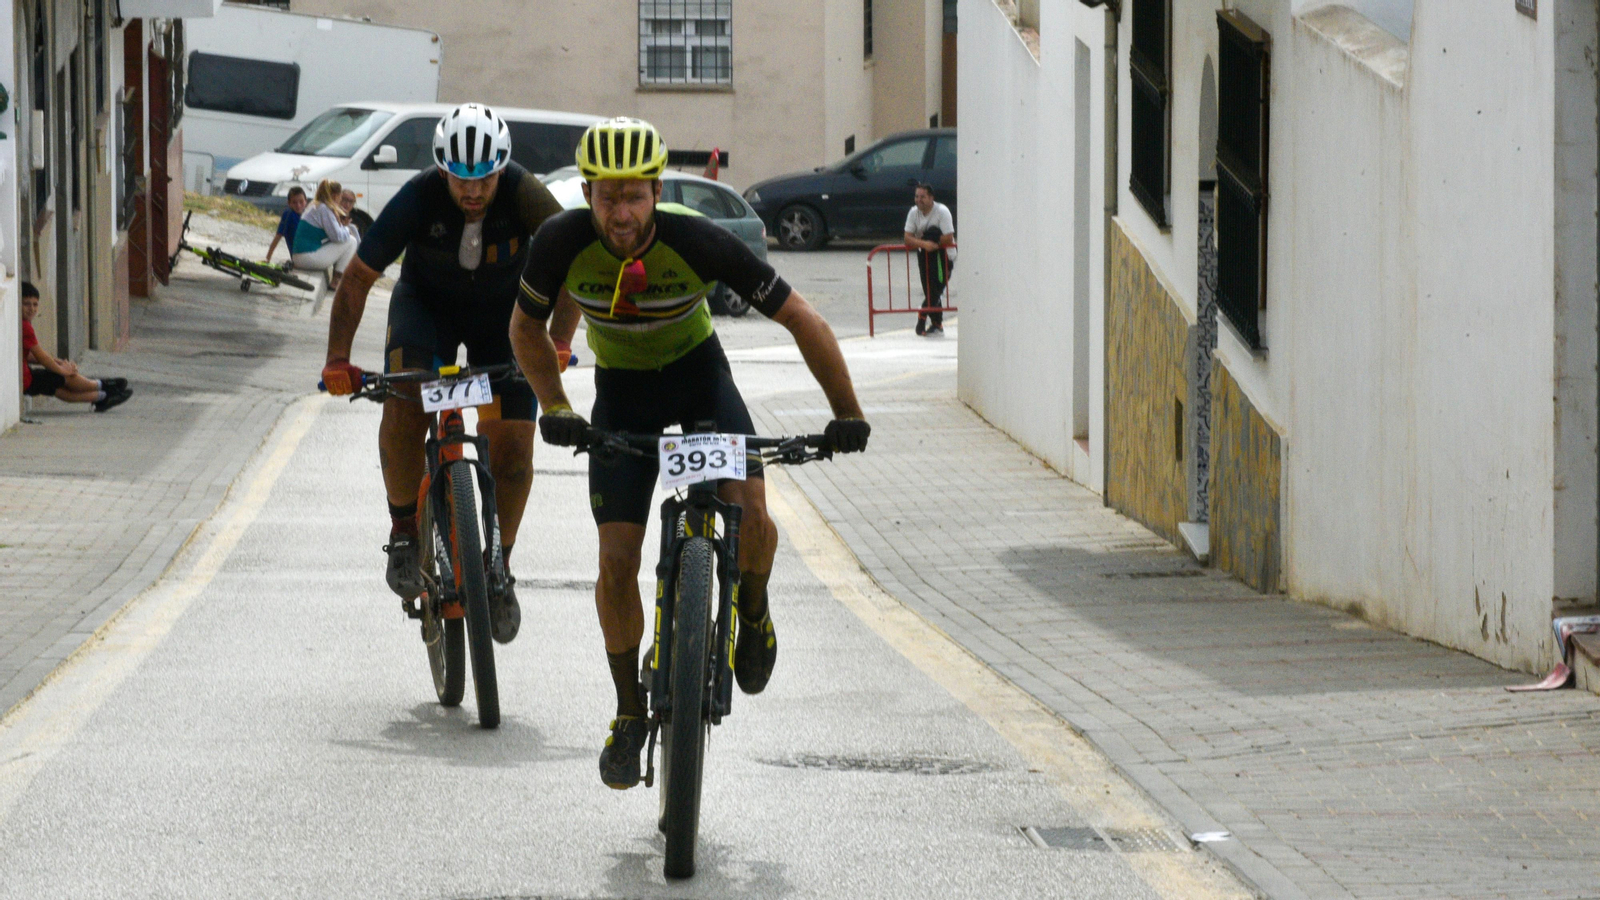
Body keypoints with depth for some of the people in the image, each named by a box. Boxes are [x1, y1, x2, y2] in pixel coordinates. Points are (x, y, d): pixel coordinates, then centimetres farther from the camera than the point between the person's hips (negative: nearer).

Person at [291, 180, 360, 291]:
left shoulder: (315, 207, 17)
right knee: (351, 241, -4)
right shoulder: (324, 209, -13)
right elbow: (337, 236, -17)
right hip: (309, 258, -10)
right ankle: (335, 281, -2)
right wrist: (347, 231, 3)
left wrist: (344, 231, 11)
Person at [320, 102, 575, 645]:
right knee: (404, 407, -28)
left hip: (502, 312, 1)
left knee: (511, 442, -9)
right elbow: (358, 278, -21)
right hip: (426, 304, -1)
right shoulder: (418, 200, -29)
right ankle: (404, 533, -9)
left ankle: (497, 564, 12)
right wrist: (338, 360, -30)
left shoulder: (523, 194, -29)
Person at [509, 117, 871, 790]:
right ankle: (630, 711, 11)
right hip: (621, 388, 1)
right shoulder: (562, 242, -27)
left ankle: (752, 610, 11)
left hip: (698, 373, -1)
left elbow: (803, 322, -22)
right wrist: (555, 409, -15)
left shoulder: (699, 242, -31)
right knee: (617, 558, -9)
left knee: (750, 515, -24)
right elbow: (527, 328, -5)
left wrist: (847, 415, -19)